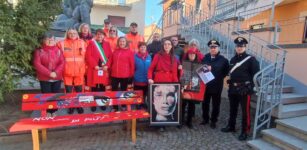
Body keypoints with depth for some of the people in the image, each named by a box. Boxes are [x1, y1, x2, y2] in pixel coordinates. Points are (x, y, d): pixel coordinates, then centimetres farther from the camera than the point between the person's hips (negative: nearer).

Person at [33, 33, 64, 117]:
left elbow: (62, 63, -1)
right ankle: (48, 112, 17)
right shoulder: (39, 51, 1)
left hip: (57, 78, 2)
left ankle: (53, 112, 19)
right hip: (44, 78, -2)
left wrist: (56, 72, -17)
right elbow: (37, 64, -9)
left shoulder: (58, 51, 7)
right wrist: (49, 73, -18)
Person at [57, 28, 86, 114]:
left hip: (79, 71, 1)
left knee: (79, 90, 9)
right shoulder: (62, 43, -1)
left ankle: (79, 106, 24)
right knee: (68, 90, 8)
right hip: (67, 71, -1)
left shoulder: (82, 42, 4)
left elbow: (86, 56, 12)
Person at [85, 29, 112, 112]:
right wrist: (95, 65, -15)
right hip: (94, 69, -2)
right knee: (94, 87, 3)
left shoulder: (107, 44, 11)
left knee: (103, 87, 9)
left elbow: (110, 56, 5)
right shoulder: (91, 43, 3)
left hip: (104, 69, 2)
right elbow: (88, 56, -6)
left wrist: (107, 65, -8)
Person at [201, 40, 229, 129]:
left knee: (216, 104, 9)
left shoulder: (223, 60, -3)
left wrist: (219, 78, -8)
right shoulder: (205, 57, 3)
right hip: (205, 84, 2)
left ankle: (213, 121, 24)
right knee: (205, 103, 12)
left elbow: (226, 71, -1)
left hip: (217, 85, -2)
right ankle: (205, 118, 29)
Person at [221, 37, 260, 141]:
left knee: (245, 111, 2)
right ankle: (231, 126, 32)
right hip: (233, 89, 6)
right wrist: (230, 82, 10)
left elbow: (256, 74, -9)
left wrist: (250, 86, -14)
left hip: (244, 89, -6)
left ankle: (245, 132, 14)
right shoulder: (233, 59, 13)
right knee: (232, 109, 17)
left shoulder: (251, 59, -6)